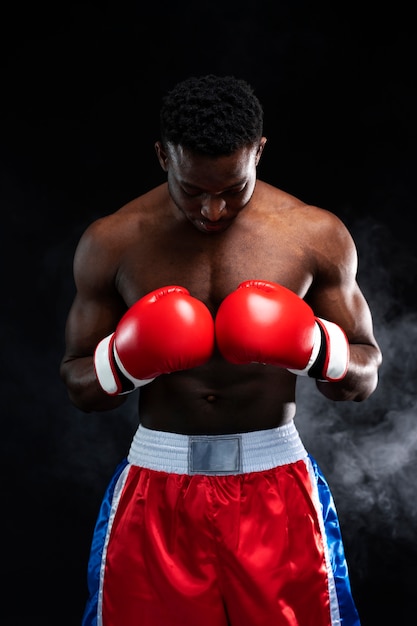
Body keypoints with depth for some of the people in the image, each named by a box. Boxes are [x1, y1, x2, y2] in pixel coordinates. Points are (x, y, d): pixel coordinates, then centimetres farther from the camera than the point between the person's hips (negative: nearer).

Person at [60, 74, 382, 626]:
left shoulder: (317, 235, -4)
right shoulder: (112, 242, -3)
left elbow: (365, 378, 4)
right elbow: (78, 386, 4)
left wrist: (312, 348, -18)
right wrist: (126, 362, -18)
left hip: (276, 487, 0)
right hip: (157, 490, 0)